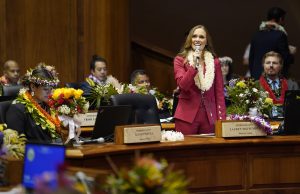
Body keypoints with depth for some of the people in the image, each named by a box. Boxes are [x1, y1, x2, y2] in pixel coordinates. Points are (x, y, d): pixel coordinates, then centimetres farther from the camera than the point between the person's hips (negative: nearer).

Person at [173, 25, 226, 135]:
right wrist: (194, 66, -18)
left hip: (209, 117, 2)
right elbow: (182, 85, -9)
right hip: (187, 116, -2)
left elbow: (219, 93, 9)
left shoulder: (214, 62, 9)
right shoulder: (180, 60, 3)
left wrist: (222, 119, 1)